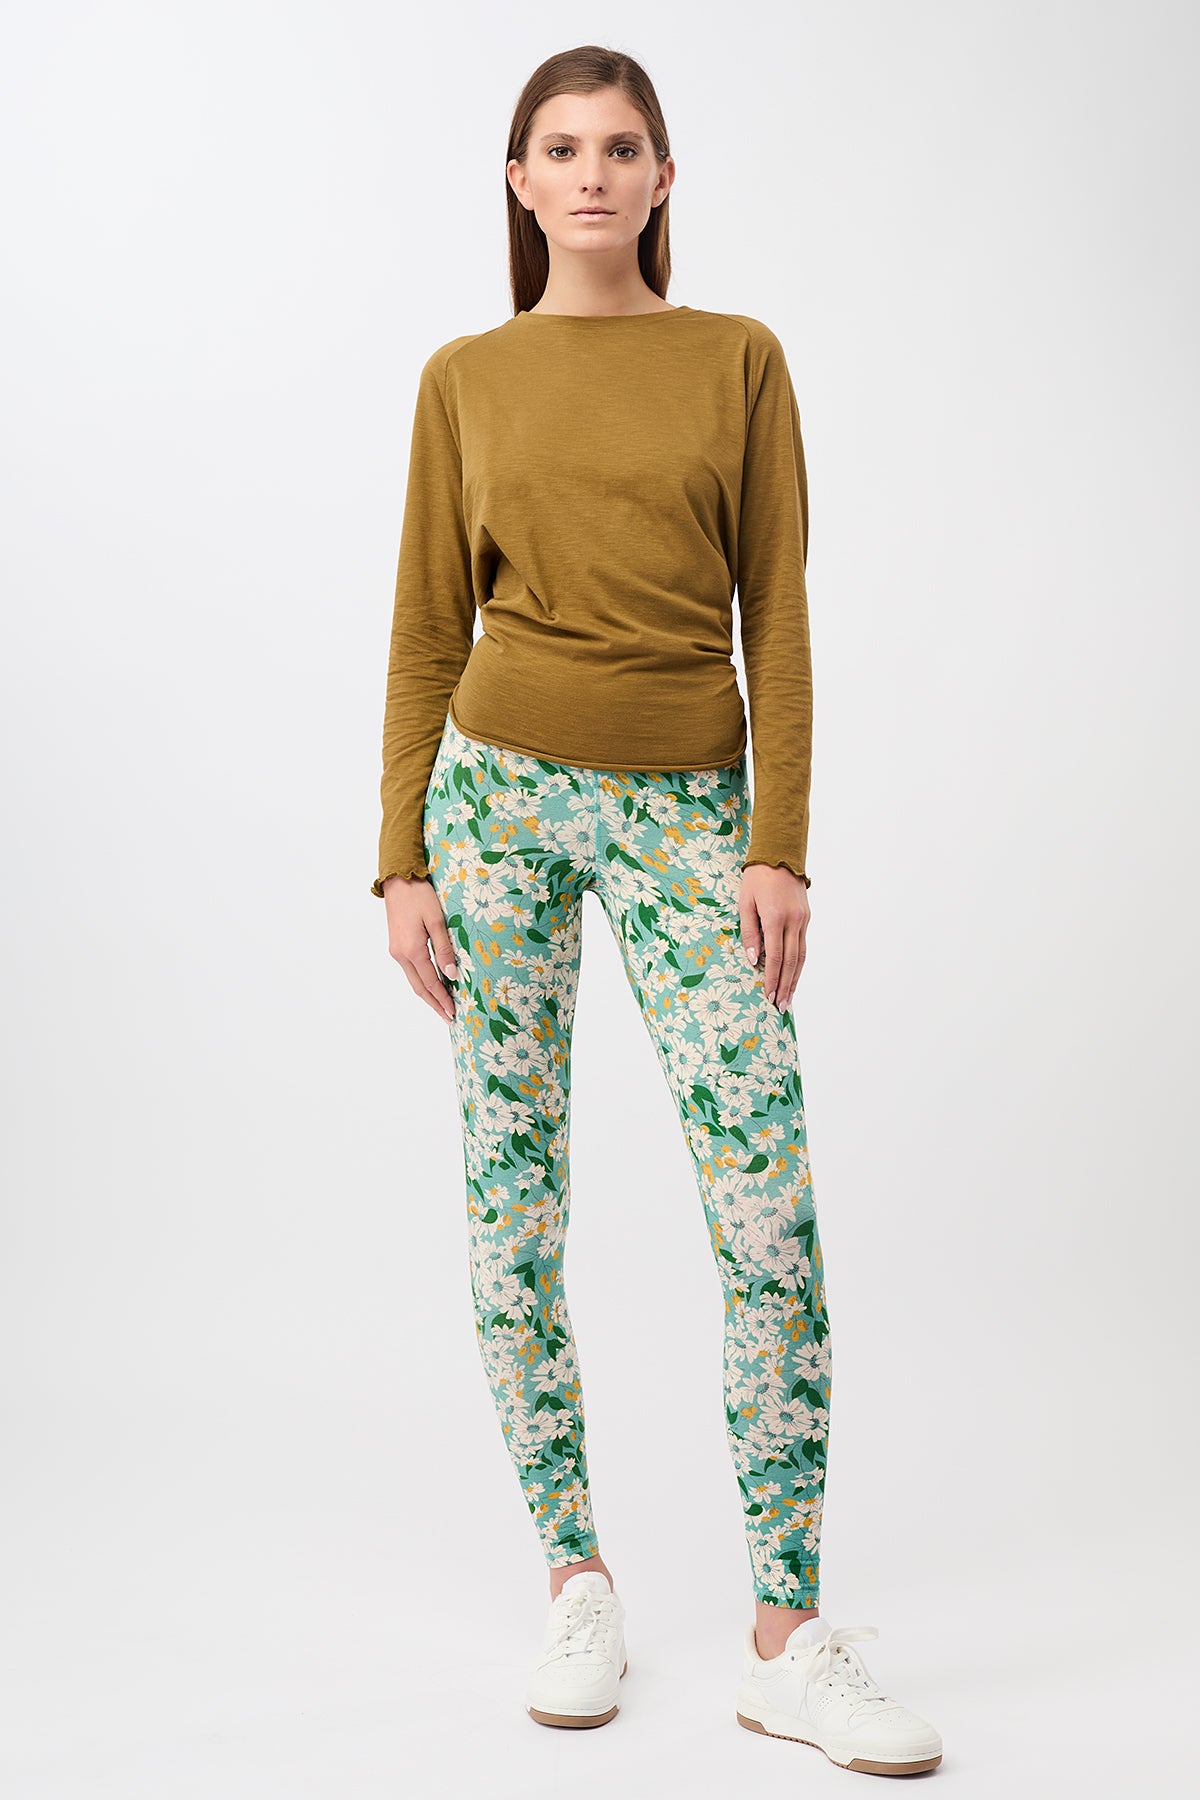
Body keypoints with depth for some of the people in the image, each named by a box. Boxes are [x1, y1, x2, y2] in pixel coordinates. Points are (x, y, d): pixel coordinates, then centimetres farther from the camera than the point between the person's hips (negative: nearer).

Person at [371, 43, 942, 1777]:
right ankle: (575, 1582, 19)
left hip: (685, 809, -1)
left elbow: (776, 613, 2)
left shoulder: (740, 357, 5)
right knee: (514, 1200, 3)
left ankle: (790, 1637, 1)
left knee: (773, 1212, -8)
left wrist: (781, 846, -6)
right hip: (503, 790, 1)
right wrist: (402, 864, 0)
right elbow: (428, 631, 7)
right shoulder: (465, 378, 7)